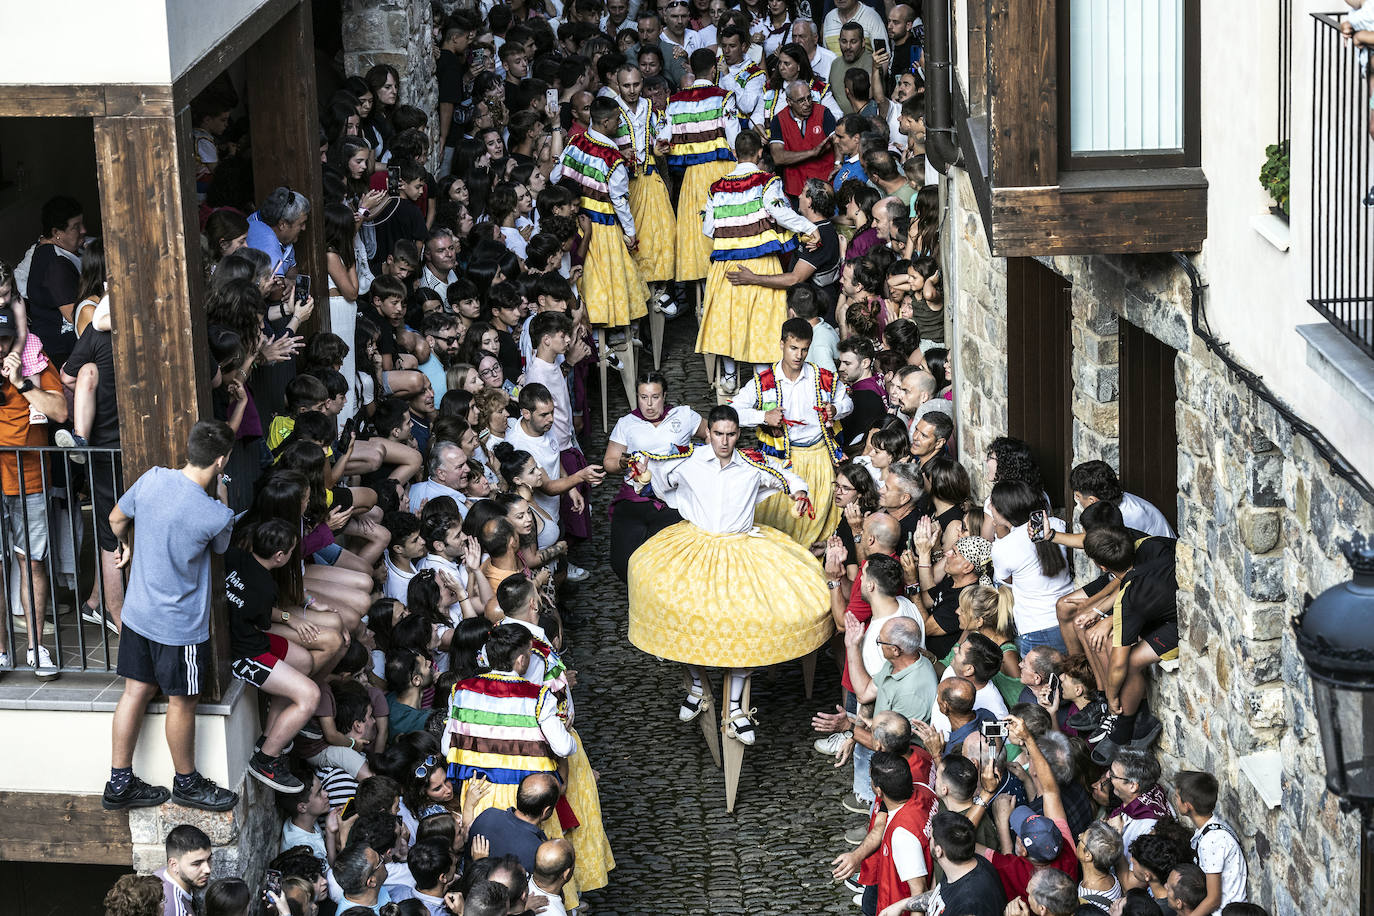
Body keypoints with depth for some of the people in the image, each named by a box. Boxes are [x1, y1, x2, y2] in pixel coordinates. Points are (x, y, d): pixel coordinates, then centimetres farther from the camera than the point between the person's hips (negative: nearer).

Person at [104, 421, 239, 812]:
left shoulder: (152, 479, -10)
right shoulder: (215, 516, -25)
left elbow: (117, 519, 10)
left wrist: (125, 545, 30)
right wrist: (222, 499, 2)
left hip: (138, 613, 6)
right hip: (180, 624, -6)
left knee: (136, 691, 15)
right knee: (182, 702, 12)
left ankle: (119, 783, 23)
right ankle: (187, 782, 30)